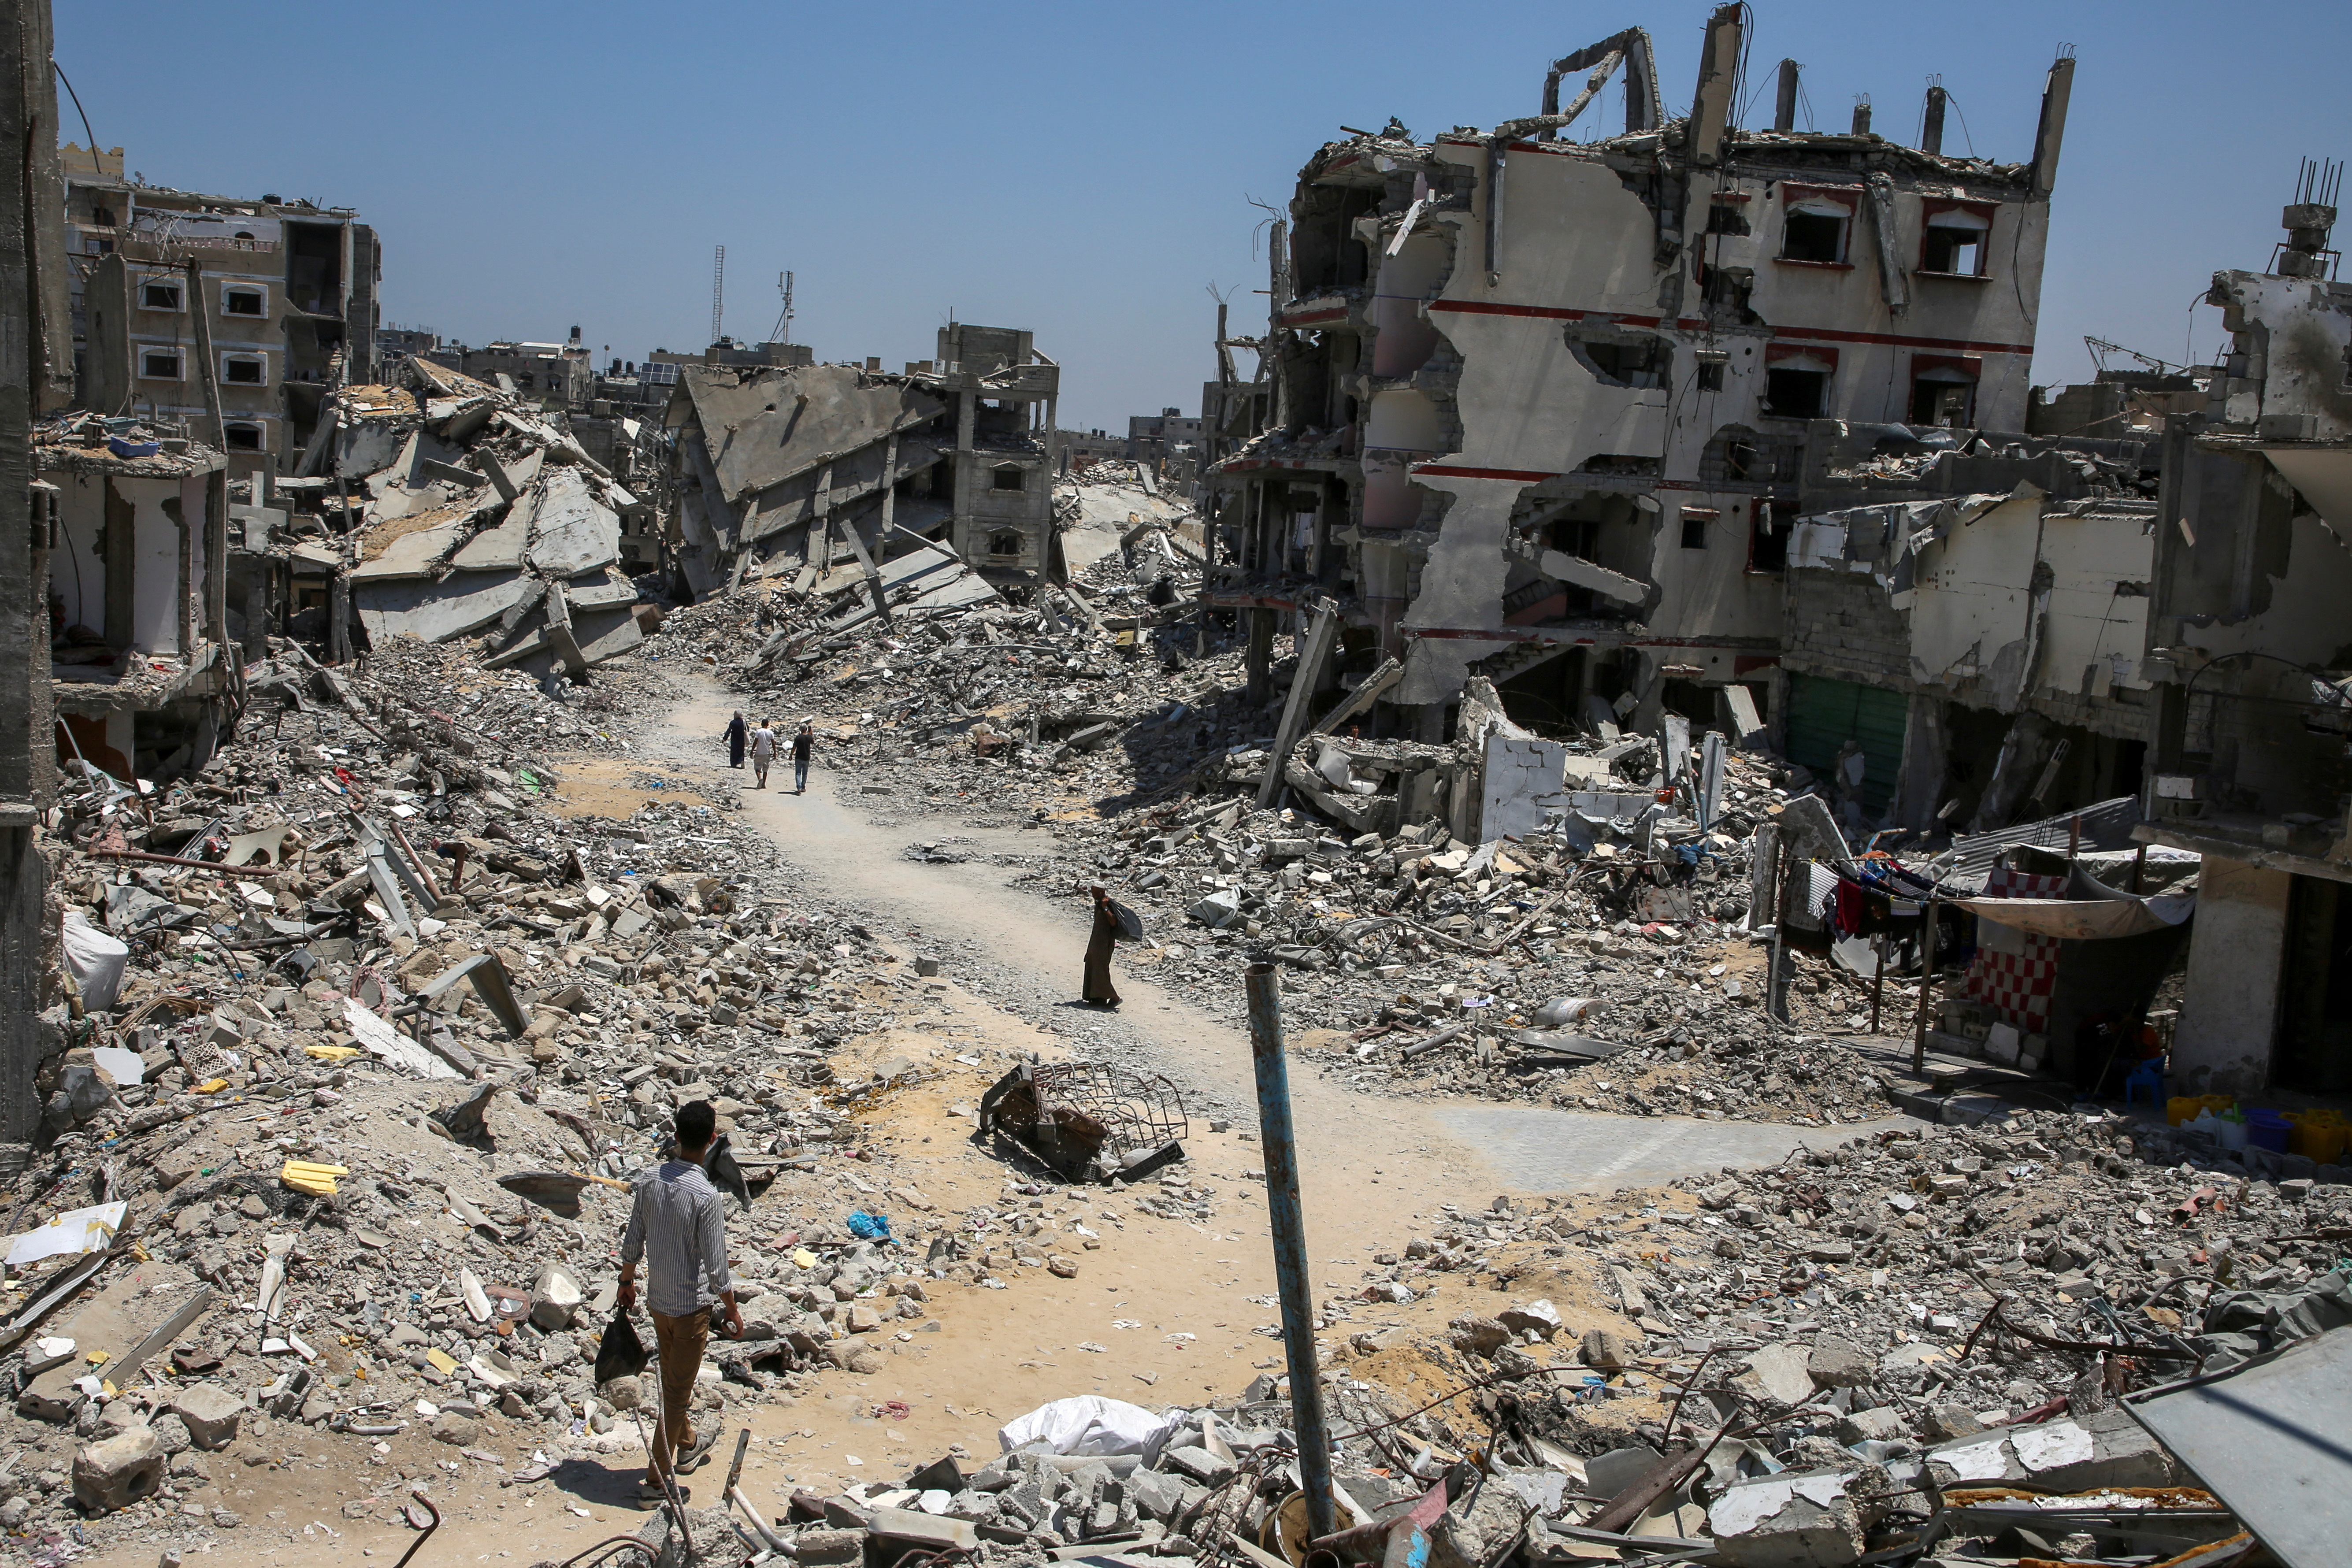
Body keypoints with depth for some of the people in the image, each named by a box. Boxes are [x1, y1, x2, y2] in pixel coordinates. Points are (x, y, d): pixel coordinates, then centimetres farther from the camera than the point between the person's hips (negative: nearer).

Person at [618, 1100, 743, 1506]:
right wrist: (732, 1311, -7)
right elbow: (716, 1267, -20)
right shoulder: (706, 1197, -25)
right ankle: (657, 1479, 11)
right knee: (677, 1391, 5)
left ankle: (687, 1446, 45)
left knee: (674, 1379, 24)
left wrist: (627, 1282, 21)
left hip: (657, 1301, 6)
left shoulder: (651, 1182, -6)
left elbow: (632, 1243, 3)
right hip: (691, 1305, -6)